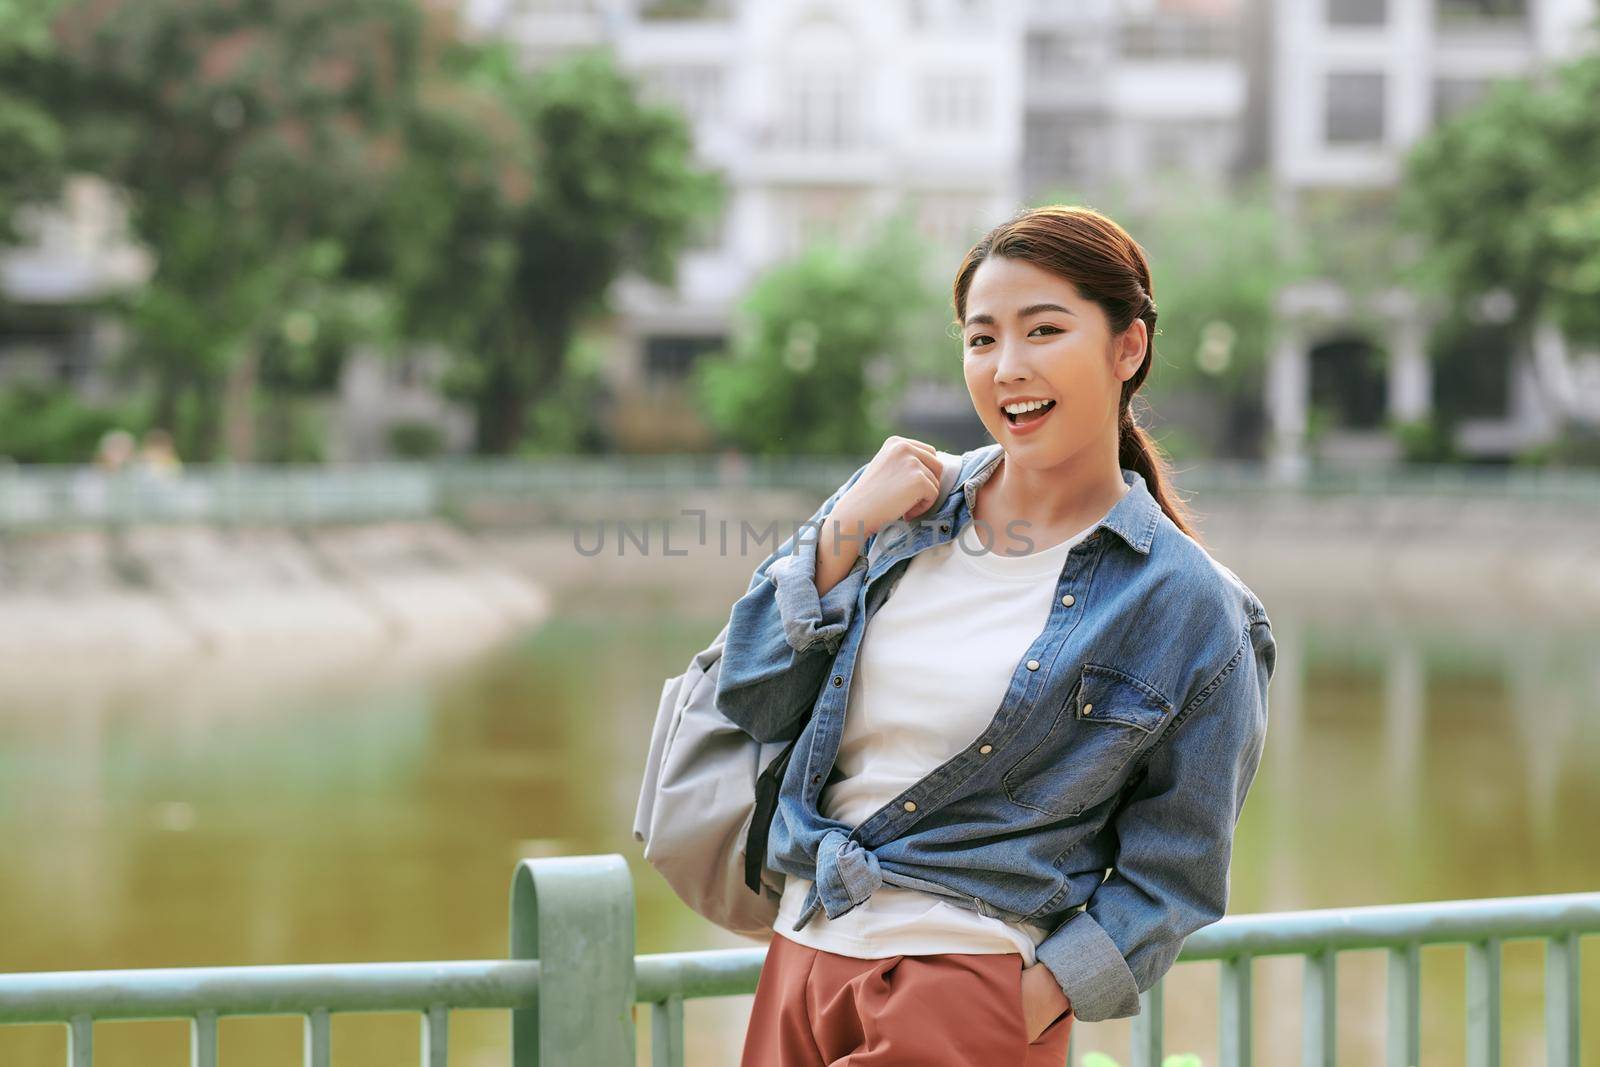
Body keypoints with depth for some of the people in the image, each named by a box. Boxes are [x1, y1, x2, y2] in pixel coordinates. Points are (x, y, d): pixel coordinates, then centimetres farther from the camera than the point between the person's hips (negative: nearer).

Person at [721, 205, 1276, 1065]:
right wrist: (842, 533, -2)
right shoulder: (899, 504, 7)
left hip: (972, 994, -5)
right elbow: (752, 704, 8)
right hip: (799, 961, 5)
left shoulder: (1188, 608, -5)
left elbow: (1169, 876, -2)